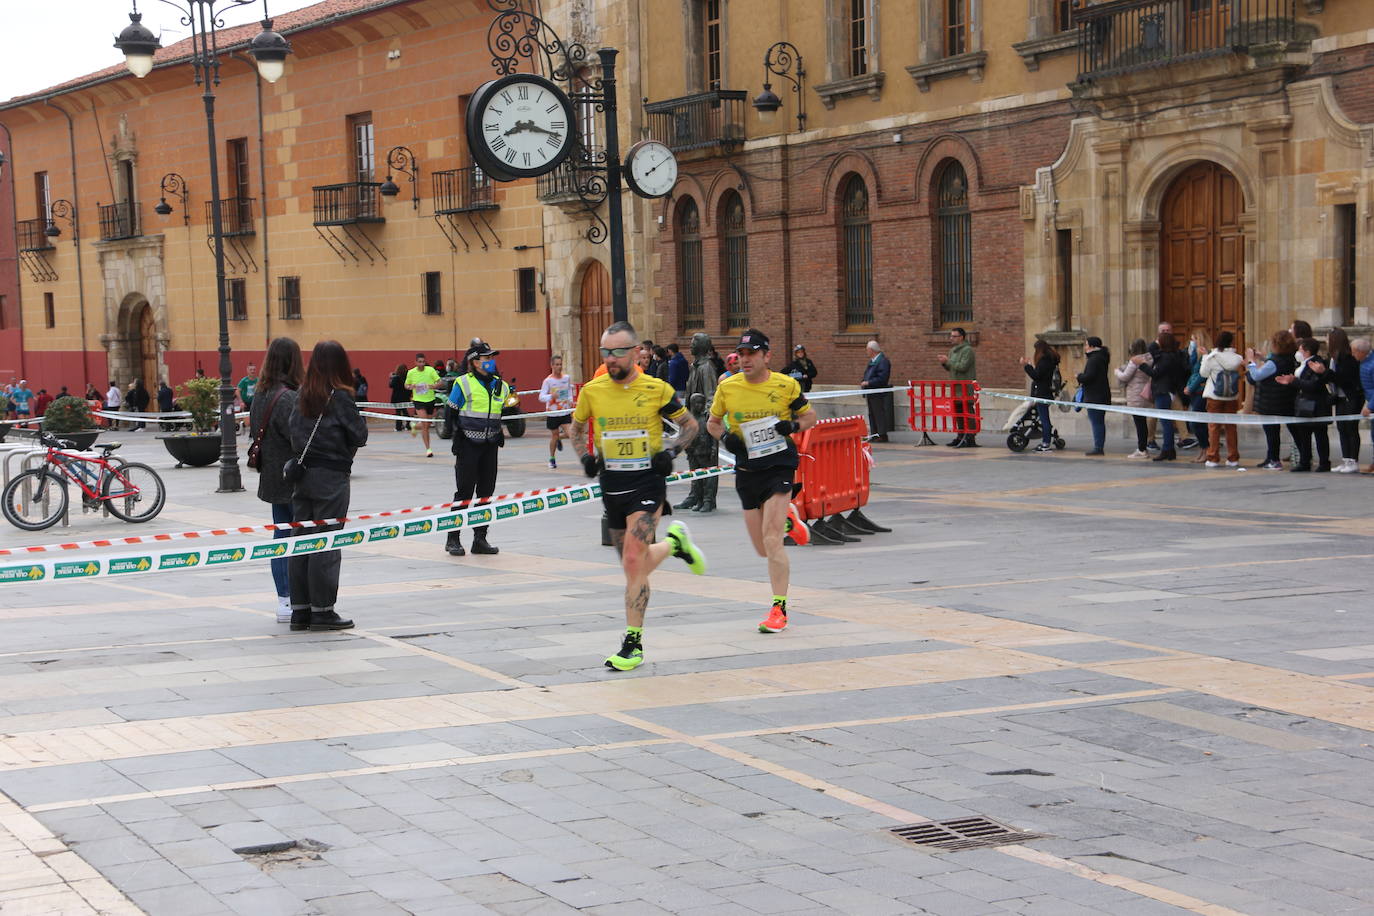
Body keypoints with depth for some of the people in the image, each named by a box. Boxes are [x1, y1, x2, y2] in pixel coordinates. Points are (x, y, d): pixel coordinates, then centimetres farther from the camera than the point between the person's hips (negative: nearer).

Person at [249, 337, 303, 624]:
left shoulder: (261, 395, 9)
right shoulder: (288, 398, -19)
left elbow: (255, 433, 16)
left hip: (272, 479, 9)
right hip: (293, 480, -9)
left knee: (282, 536, 12)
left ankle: (285, 601, 14)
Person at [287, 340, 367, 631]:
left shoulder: (302, 396, 5)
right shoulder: (340, 396, -11)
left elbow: (293, 432, 7)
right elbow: (359, 435, -6)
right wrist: (346, 447, 11)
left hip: (302, 473, 6)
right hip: (332, 476, -6)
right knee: (326, 542, 0)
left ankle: (300, 609, 14)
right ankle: (322, 610, 2)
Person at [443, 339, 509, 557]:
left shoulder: (500, 385, 9)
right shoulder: (463, 384, -7)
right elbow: (451, 413, -4)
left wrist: (499, 432, 11)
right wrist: (457, 436, -10)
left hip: (490, 445, 6)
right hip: (468, 444, -5)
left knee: (486, 493, 6)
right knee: (464, 492, -5)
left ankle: (480, 539, 14)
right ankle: (453, 540, 2)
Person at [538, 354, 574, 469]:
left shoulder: (567, 378, 1)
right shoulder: (548, 381, -11)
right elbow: (541, 397, -16)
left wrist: (570, 400, 6)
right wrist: (551, 396, -34)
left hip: (565, 411, 3)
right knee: (554, 436, 6)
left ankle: (559, 438, 26)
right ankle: (552, 459, 24)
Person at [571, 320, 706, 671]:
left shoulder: (656, 389, -7)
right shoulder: (592, 391, 1)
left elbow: (690, 425, 7)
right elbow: (577, 429, 19)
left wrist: (670, 451, -10)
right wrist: (586, 457, 1)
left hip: (647, 482, -4)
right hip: (611, 485, 4)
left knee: (634, 562, -16)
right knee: (635, 565, 14)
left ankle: (633, 643, -3)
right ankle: (674, 540, 45)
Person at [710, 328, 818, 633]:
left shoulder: (786, 385, -6)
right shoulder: (727, 387, 0)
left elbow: (809, 416, 8)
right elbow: (712, 422, 14)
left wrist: (793, 426, -13)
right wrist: (725, 437, -7)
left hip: (780, 465, -4)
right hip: (746, 470, 4)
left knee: (771, 540, -17)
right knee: (762, 548, 10)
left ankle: (779, 609, -11)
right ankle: (788, 520, 46)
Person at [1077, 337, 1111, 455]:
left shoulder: (1094, 359, -16)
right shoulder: (1101, 357, 16)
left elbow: (1089, 376, -22)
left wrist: (1079, 376, -5)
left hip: (1095, 397, -11)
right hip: (1103, 395, 11)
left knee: (1096, 422, -9)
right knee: (1099, 422, 14)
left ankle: (1098, 448, -10)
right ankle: (1099, 447, 18)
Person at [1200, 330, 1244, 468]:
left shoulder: (1211, 357, -10)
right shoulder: (1236, 358, -4)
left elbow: (1204, 373, 0)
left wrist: (1204, 357, 10)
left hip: (1214, 396, -2)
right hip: (1232, 396, 2)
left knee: (1214, 426, 2)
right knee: (1231, 426, 9)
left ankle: (1213, 458, -1)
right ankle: (1233, 458, 11)